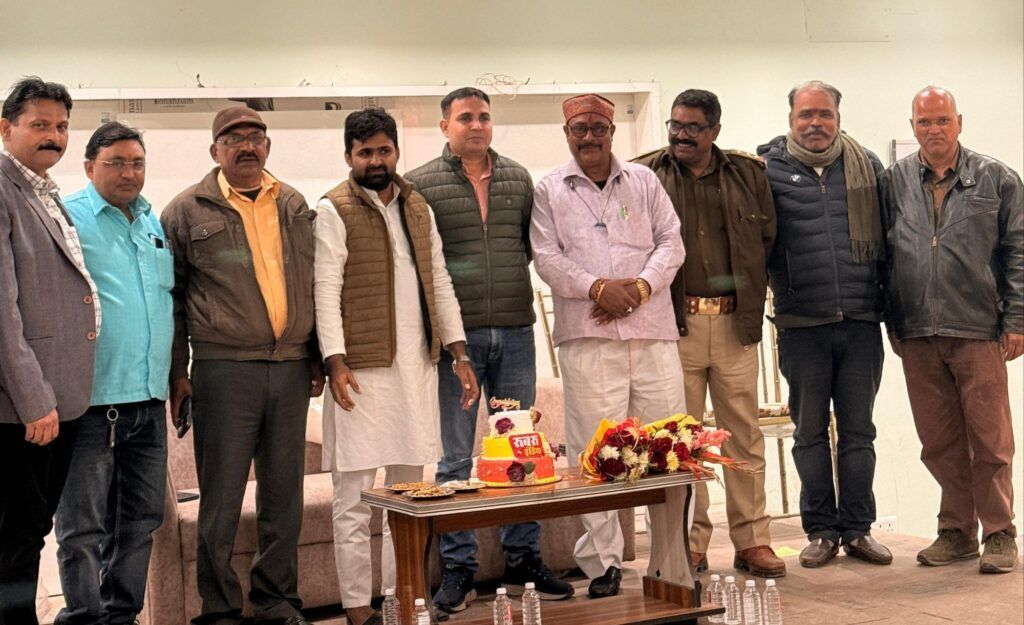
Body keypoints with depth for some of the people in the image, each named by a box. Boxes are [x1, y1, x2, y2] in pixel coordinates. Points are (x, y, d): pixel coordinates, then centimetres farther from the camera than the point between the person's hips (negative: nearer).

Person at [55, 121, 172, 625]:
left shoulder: (155, 223, 15)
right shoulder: (67, 219, -5)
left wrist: (177, 376, 21)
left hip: (149, 400, 7)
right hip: (93, 402, -7)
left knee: (141, 518, 13)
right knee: (83, 525, 0)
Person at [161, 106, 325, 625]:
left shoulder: (293, 206, 14)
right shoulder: (188, 211, 2)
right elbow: (170, 296, 3)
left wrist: (317, 357, 14)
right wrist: (176, 373, -1)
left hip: (291, 368, 4)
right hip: (224, 369, -4)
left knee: (284, 495, 8)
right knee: (221, 498, -1)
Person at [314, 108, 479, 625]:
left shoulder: (417, 208, 15)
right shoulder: (334, 210, -3)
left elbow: (439, 282, 16)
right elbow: (327, 290, -9)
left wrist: (459, 352, 9)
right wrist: (336, 361, -18)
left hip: (417, 367, 6)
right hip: (363, 370, -6)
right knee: (355, 498, -1)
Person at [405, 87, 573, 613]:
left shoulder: (518, 179, 11)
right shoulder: (421, 185, -1)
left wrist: (513, 285, 5)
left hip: (515, 331, 4)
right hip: (456, 334, -3)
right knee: (455, 458, 2)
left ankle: (522, 560, 20)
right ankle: (457, 569, 10)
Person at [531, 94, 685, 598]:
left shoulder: (644, 181, 14)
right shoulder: (549, 191, 9)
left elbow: (671, 242, 8)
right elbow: (547, 257, 0)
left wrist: (641, 286, -9)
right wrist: (599, 288, -14)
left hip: (652, 333, 2)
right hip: (587, 338, -2)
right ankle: (602, 564, 7)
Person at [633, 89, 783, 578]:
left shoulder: (748, 175, 9)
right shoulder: (645, 175, 3)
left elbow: (770, 239, 14)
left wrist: (751, 296, 7)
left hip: (735, 321, 2)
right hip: (674, 322, -2)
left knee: (745, 436, 5)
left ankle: (752, 541, 13)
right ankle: (691, 545, 10)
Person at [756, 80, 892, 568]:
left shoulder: (866, 166, 8)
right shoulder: (768, 169, 1)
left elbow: (889, 235, 14)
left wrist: (891, 304, 11)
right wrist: (763, 293, -6)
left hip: (861, 322, 2)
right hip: (802, 324, -1)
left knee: (858, 430, 7)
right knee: (810, 431, 6)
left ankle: (858, 529, 16)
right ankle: (821, 531, 15)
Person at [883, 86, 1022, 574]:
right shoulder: (895, 182, 9)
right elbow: (882, 254, 12)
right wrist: (893, 323, 8)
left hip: (979, 332, -2)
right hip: (918, 336, 3)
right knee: (939, 442, 9)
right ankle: (956, 531, 21)